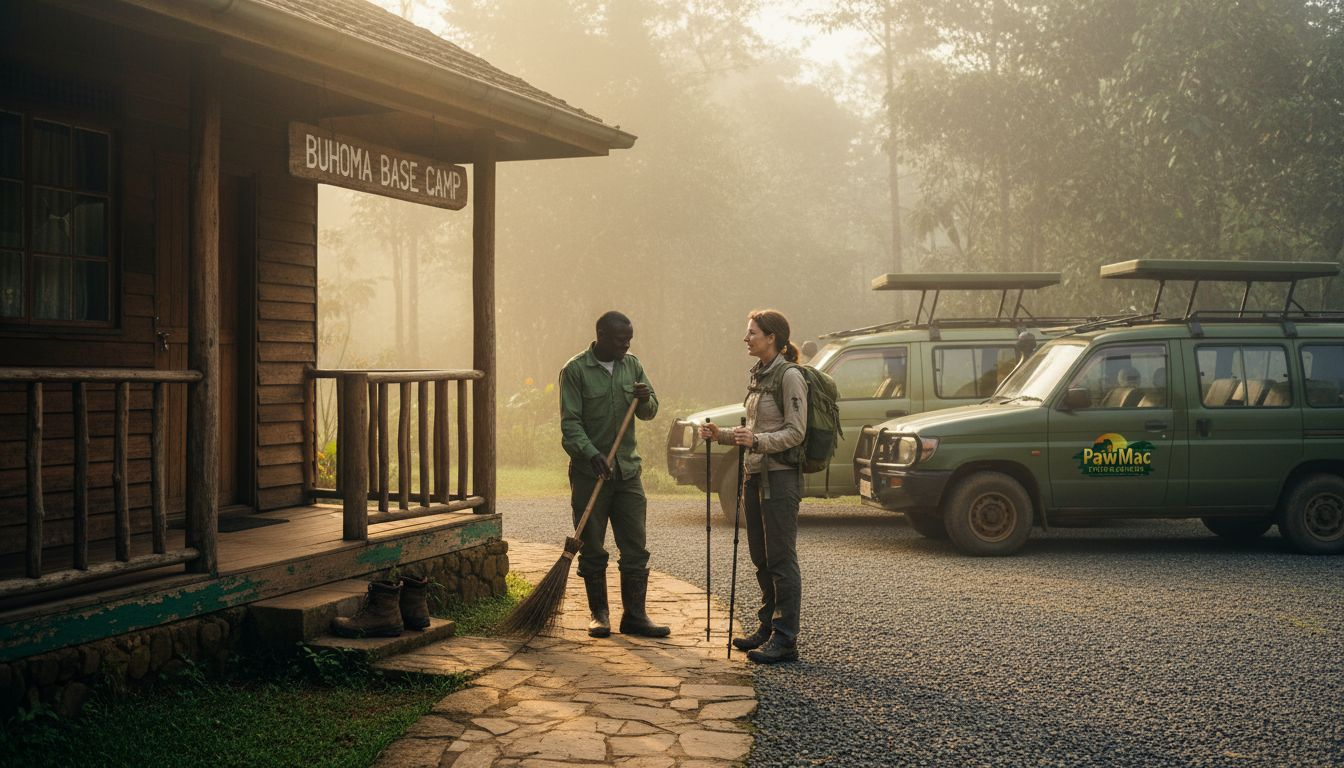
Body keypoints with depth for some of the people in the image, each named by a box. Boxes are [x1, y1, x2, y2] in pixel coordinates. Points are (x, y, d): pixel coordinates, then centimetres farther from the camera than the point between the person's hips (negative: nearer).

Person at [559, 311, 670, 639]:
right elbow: (570, 423, -11)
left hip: (627, 470, 4)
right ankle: (599, 614, 18)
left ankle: (634, 615, 10)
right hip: (589, 472, -4)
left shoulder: (632, 365, 9)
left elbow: (650, 412, 14)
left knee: (636, 549, 3)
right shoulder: (575, 370, -6)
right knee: (592, 550, 5)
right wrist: (592, 454, -24)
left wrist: (645, 400, -9)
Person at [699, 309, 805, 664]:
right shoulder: (758, 375, 15)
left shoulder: (789, 376, -12)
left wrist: (757, 441, -28)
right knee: (761, 558, 14)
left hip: (781, 476, -9)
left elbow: (795, 432, -16)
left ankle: (785, 639, 1)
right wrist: (722, 435, 7)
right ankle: (768, 627, 25)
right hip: (757, 474, 9)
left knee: (781, 559, -5)